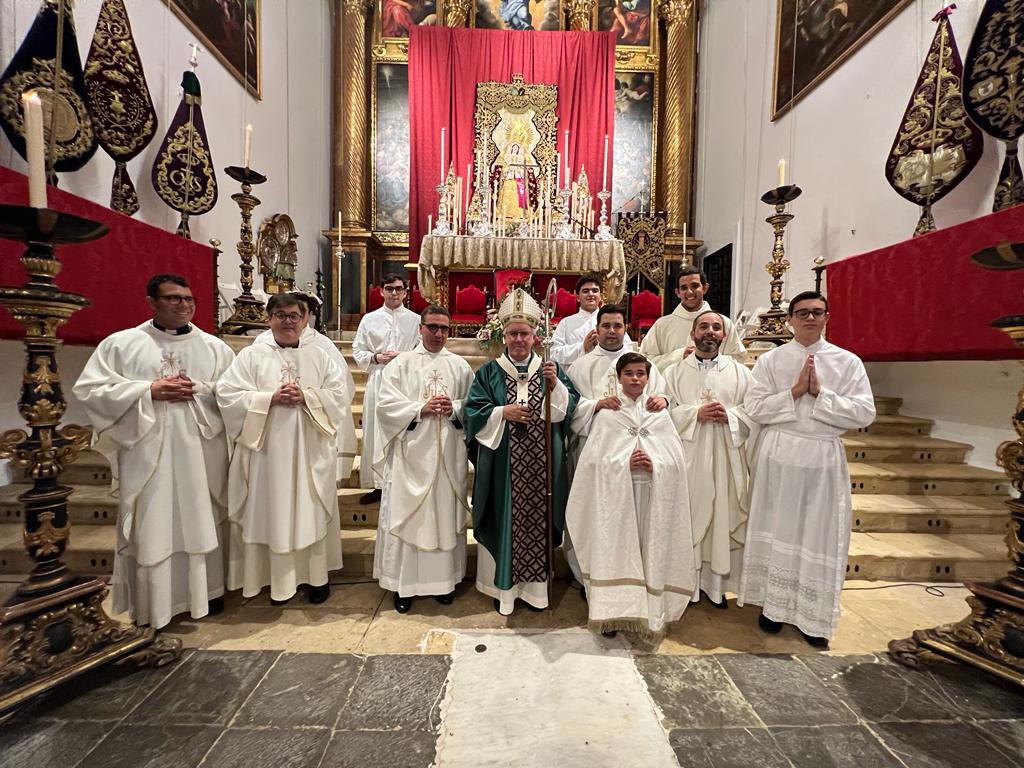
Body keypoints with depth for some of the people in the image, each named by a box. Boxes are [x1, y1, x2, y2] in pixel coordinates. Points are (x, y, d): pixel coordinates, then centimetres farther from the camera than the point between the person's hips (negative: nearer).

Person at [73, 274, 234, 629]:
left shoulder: (214, 346, 6)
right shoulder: (120, 343, 3)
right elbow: (90, 389, -1)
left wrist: (198, 391, -13)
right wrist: (149, 390, -13)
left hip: (200, 453, 1)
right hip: (147, 452, -1)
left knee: (201, 522, 10)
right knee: (151, 528, 6)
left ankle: (205, 592, 26)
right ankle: (153, 605, 22)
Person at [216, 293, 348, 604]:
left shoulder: (319, 355, 7)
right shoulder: (251, 355, 2)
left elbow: (338, 392, 1)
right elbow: (227, 395, -5)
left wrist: (306, 397, -14)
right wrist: (271, 398, -16)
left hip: (311, 451, 1)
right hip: (269, 449, -1)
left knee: (312, 511, 9)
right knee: (275, 511, 6)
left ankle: (317, 574, 23)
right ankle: (280, 578, 22)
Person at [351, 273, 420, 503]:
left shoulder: (415, 320, 6)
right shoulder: (369, 319, 10)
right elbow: (357, 350, 10)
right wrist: (376, 357, -7)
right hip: (378, 379, 2)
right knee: (376, 431, 4)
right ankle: (378, 484, 15)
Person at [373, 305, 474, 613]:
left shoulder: (460, 365, 9)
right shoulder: (401, 363, 3)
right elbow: (385, 403, -5)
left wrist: (454, 408, -13)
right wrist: (420, 409, -16)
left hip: (448, 454, 2)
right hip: (410, 453, -2)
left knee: (446, 513, 9)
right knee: (407, 514, 4)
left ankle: (444, 577, 24)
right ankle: (403, 583, 18)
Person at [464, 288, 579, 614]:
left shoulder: (550, 370, 8)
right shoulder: (489, 372, 4)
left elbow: (569, 408, 0)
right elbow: (474, 412, -2)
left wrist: (555, 385, -16)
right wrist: (503, 412, -15)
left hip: (541, 464, 1)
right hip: (502, 464, -1)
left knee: (536, 519, 9)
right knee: (505, 520, 6)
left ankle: (535, 584, 27)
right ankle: (503, 584, 24)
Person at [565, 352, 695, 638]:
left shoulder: (660, 413, 8)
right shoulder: (606, 414, 2)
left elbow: (676, 460, 5)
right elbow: (595, 460, -3)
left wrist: (654, 464, -13)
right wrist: (625, 463, -15)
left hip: (653, 494, 2)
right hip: (616, 494, -1)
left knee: (650, 547, 6)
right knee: (617, 547, 1)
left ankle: (650, 610, 22)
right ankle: (615, 609, 16)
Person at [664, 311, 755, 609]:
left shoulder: (740, 372, 10)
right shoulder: (674, 372, 7)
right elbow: (664, 411, -2)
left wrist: (729, 415, -13)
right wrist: (696, 413, -14)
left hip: (726, 456, 1)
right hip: (687, 455, -1)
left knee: (724, 516, 5)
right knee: (688, 516, 2)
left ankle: (717, 582, 21)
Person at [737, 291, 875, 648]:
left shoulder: (848, 362, 3)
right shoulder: (770, 360, 2)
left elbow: (864, 413, -5)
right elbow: (754, 408, -7)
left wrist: (820, 394, -14)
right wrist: (795, 391, -15)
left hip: (823, 458, 1)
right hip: (778, 454, 0)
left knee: (819, 535, 7)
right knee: (777, 529, 9)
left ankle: (813, 617, 23)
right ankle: (774, 604, 25)